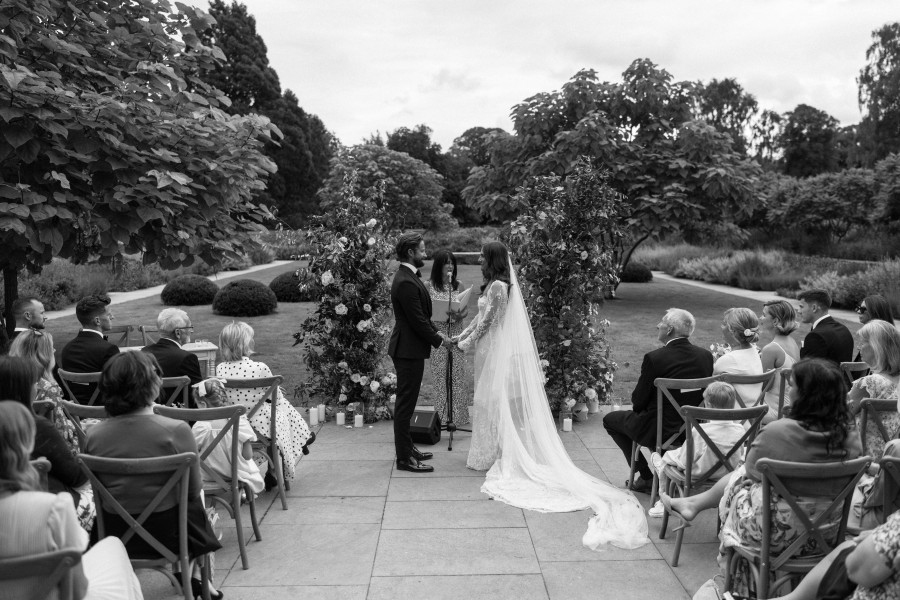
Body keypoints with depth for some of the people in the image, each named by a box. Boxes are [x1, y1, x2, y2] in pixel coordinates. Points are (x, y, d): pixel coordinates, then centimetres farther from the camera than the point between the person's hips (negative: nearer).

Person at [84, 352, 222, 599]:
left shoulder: (93, 435, -11)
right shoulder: (176, 431, -23)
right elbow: (193, 489, -12)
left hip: (115, 535, 4)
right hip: (167, 535, -3)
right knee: (196, 503, 29)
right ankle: (193, 574, 39)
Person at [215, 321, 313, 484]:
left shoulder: (220, 369, -11)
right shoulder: (260, 368, -24)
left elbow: (223, 400, 6)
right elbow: (277, 398, -9)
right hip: (261, 425, -5)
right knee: (283, 405, 27)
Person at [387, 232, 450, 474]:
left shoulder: (409, 277, 11)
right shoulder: (406, 283, -22)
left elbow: (422, 315, 18)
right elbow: (417, 320, -21)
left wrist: (435, 331, 7)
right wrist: (438, 340, -10)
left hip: (409, 348, 11)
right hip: (408, 350, -11)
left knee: (406, 402, 18)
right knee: (405, 403, -2)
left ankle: (406, 447, 31)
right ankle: (404, 458, 7)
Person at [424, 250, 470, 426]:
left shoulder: (458, 285, 8)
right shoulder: (428, 285, 0)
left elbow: (466, 309, 9)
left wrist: (459, 315, -13)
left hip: (456, 334, 2)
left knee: (458, 374, 1)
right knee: (439, 374, 0)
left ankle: (458, 415, 10)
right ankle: (441, 416, 8)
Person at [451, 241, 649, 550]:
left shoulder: (498, 286, -17)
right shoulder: (494, 284, 11)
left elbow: (487, 321, -17)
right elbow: (481, 317, 17)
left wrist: (468, 342, -5)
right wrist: (463, 336, 15)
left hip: (498, 352, -9)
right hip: (492, 351, 9)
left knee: (497, 401, -2)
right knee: (491, 401, 12)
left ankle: (498, 455, 7)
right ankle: (493, 452, 19)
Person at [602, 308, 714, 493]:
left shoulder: (654, 358, -21)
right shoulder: (706, 355, -4)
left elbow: (638, 401, -13)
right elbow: (702, 396, 8)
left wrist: (639, 407, 12)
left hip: (661, 431, -6)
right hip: (693, 428, 6)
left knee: (610, 420, 17)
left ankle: (646, 477, 14)